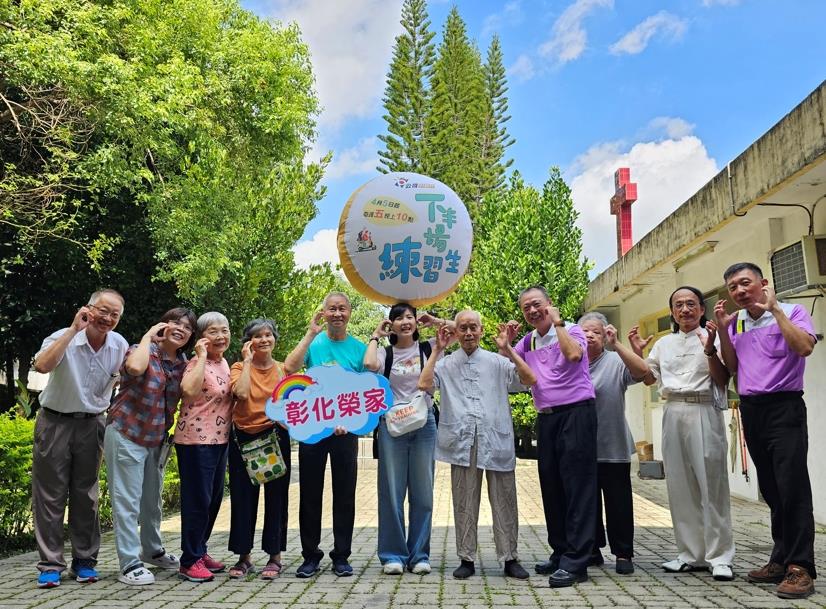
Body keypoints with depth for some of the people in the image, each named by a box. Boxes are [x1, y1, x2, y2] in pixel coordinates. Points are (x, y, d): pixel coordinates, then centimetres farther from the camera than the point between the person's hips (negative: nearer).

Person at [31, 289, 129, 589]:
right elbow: (42, 365, -37)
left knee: (86, 494, 10)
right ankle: (50, 564, 11)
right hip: (55, 421, -3)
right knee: (50, 494, 2)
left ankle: (84, 560, 20)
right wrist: (74, 329, -36)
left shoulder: (120, 345, -4)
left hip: (92, 425, 3)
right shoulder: (64, 337, -15)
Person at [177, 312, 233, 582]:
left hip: (219, 439, 9)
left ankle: (200, 551, 29)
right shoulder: (197, 363, -12)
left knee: (214, 498, 15)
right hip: (195, 440, -8)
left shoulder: (224, 363, 12)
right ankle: (190, 561, 9)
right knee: (198, 499, -3)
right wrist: (201, 356, -27)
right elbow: (189, 390, -35)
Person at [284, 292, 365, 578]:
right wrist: (311, 333, -18)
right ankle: (310, 555, 20)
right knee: (310, 493, 7)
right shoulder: (313, 342, 0)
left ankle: (341, 556, 19)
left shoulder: (359, 348, 2)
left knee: (345, 493, 6)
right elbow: (289, 366, -18)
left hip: (345, 430, 1)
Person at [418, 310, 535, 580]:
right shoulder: (446, 364, 10)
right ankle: (466, 558, 18)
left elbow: (530, 380, -3)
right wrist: (437, 350, -4)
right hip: (461, 442, 0)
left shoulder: (497, 362, 9)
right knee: (464, 502, 8)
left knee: (504, 501, 5)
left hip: (496, 441, 0)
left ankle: (509, 558, 16)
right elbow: (424, 384, -8)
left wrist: (507, 349, -8)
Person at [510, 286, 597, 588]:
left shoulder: (571, 330, -3)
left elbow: (573, 354, -24)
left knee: (577, 486, -6)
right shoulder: (527, 341, 14)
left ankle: (576, 562, -5)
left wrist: (557, 323, -14)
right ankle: (560, 552, 23)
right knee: (551, 486, 11)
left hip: (576, 413, -7)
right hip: (546, 417, 7)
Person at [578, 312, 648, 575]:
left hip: (612, 447, -3)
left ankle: (623, 553, 18)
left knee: (618, 502, 4)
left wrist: (616, 345, -27)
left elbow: (642, 370, -23)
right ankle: (591, 549, 29)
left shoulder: (615, 362, -4)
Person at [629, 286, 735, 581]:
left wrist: (709, 349, -17)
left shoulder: (712, 337, 1)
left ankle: (719, 557, 5)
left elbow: (722, 380, -4)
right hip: (673, 413, 5)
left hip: (704, 412, -5)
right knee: (680, 486, 6)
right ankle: (691, 554, 17)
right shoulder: (664, 343, 16)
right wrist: (637, 351, 6)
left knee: (711, 484, -5)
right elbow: (648, 378, 18)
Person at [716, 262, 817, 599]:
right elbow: (732, 367, 12)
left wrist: (775, 309, -19)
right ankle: (781, 558, 19)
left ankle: (800, 567, -3)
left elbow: (804, 347, -21)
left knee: (792, 486, -8)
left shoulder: (792, 312, -3)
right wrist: (723, 329, 1)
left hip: (784, 407, -6)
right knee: (771, 489, 11)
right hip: (750, 410, 6)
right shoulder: (736, 322, 13)